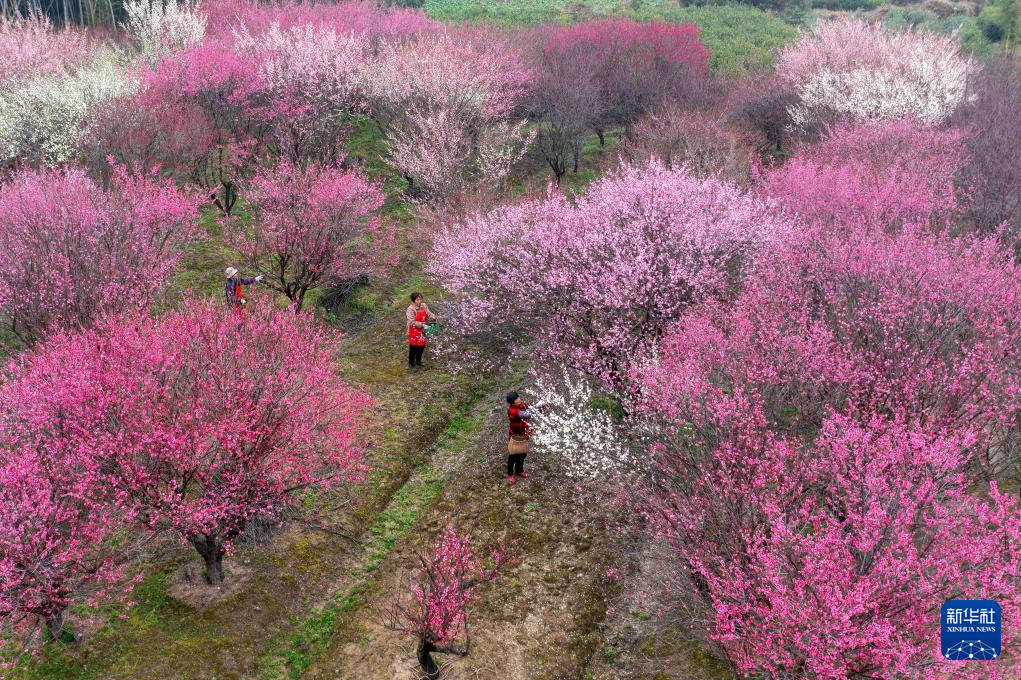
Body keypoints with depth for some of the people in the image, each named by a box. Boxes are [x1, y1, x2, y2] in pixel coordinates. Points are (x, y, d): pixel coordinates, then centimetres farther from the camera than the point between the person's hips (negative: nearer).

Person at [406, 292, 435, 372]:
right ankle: (411, 364, 19)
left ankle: (418, 361, 41)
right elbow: (412, 322, -26)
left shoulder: (424, 306, -3)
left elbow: (428, 314, 0)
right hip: (414, 331, -6)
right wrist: (422, 325, -32)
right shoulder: (411, 309, -22)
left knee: (422, 346, 18)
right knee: (413, 348, 3)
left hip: (422, 330, 6)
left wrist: (433, 318, -23)